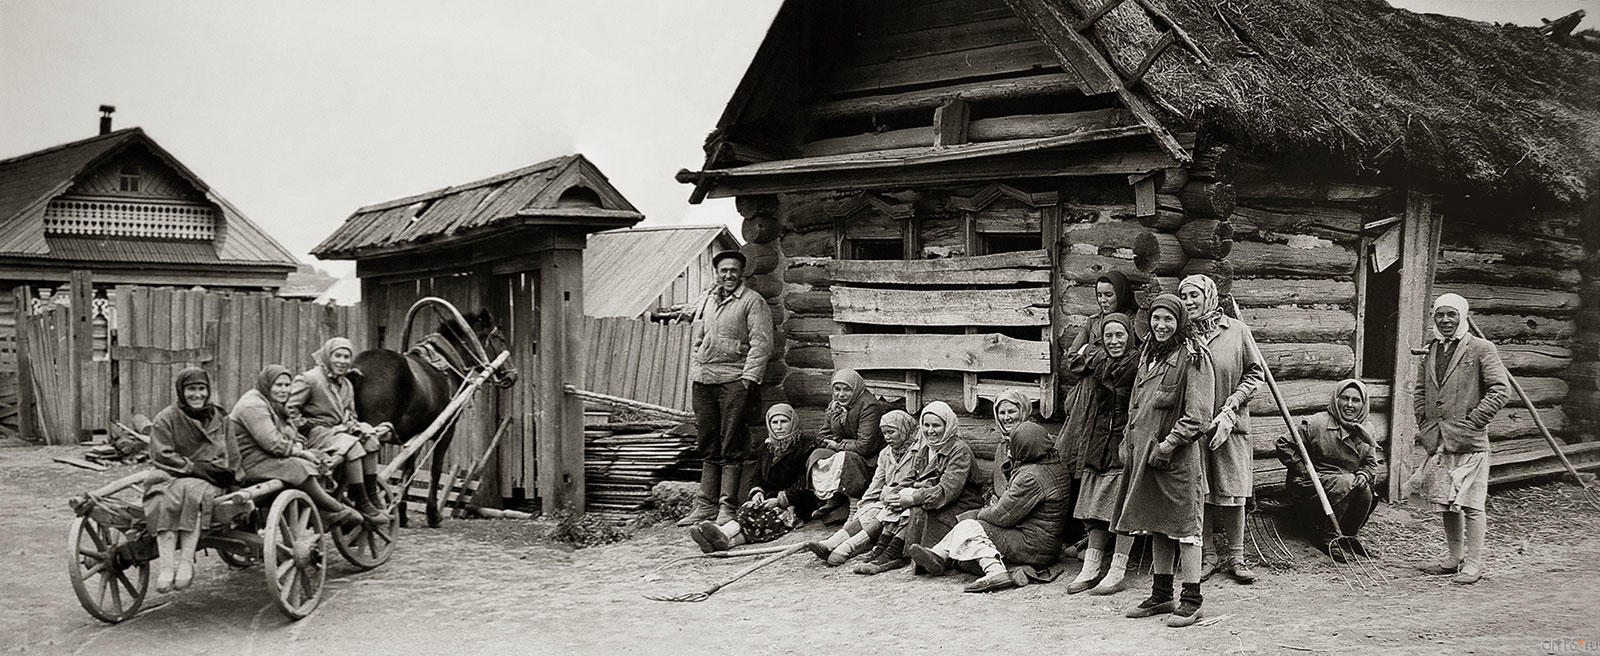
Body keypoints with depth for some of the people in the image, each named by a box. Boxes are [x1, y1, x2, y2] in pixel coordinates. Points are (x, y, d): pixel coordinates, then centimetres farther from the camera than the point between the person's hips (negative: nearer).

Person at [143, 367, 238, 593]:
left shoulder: (220, 419, 18)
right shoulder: (166, 418, 9)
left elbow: (232, 459, 16)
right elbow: (161, 455, -3)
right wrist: (195, 467, -12)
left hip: (208, 482, 1)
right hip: (170, 478, -1)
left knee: (192, 491, -35)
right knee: (168, 498, -35)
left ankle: (186, 560, -40)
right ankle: (167, 564, -44)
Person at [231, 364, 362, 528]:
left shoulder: (275, 405, 20)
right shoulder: (253, 405, -14)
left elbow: (292, 436, 18)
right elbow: (271, 443, -24)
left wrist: (298, 446, -5)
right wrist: (301, 452, -16)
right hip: (254, 463, -11)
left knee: (322, 461, 1)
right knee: (301, 468, -31)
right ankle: (339, 511, -24)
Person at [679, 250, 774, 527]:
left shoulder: (753, 302, -1)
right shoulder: (706, 300, 19)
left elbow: (761, 344, -8)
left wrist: (749, 378, -16)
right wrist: (694, 376, 15)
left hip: (734, 380, -6)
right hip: (704, 380, 6)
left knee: (731, 447, -5)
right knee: (708, 446, 9)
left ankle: (727, 507, -3)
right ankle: (706, 505, 14)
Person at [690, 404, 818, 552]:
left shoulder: (806, 445, -3)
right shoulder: (767, 446, 18)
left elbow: (805, 484, -11)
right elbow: (757, 475, 21)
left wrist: (781, 499, -19)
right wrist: (757, 491, -2)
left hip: (795, 504, -6)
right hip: (769, 498, 6)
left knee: (771, 517, -36)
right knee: (749, 508, -28)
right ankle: (725, 534, -60)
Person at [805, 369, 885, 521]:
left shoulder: (870, 406, -18)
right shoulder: (834, 405, 6)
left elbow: (865, 446, -24)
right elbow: (822, 437, 5)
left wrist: (839, 445, -11)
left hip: (870, 460, -7)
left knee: (843, 459, -34)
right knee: (817, 455, -16)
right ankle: (833, 500, -13)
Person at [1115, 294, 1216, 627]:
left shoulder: (1193, 356, -9)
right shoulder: (1148, 354, 15)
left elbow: (1197, 416, -14)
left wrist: (1167, 445, -17)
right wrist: (1129, 443, 14)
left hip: (1179, 456, -8)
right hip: (1145, 452, 8)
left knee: (1184, 525, -3)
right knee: (1156, 525, 13)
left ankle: (1191, 601, 3)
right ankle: (1161, 595, 22)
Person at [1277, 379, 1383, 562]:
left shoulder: (1365, 432, 9)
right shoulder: (1316, 424, -11)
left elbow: (1371, 464, 15)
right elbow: (1284, 445, -10)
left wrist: (1364, 475, -9)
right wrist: (1306, 472, -13)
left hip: (1348, 487, 6)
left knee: (1365, 490, -24)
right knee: (1347, 482, -32)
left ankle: (1348, 535, 1)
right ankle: (1325, 536, -18)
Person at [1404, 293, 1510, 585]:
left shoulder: (1481, 349, -5)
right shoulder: (1431, 351, 14)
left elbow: (1501, 388, -10)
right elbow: (1419, 389, 24)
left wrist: (1472, 421, -13)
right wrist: (1424, 423, 12)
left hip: (1468, 441, -6)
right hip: (1437, 440, 6)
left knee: (1470, 503, -4)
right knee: (1444, 502, 12)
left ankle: (1473, 563, 3)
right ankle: (1454, 558, 24)